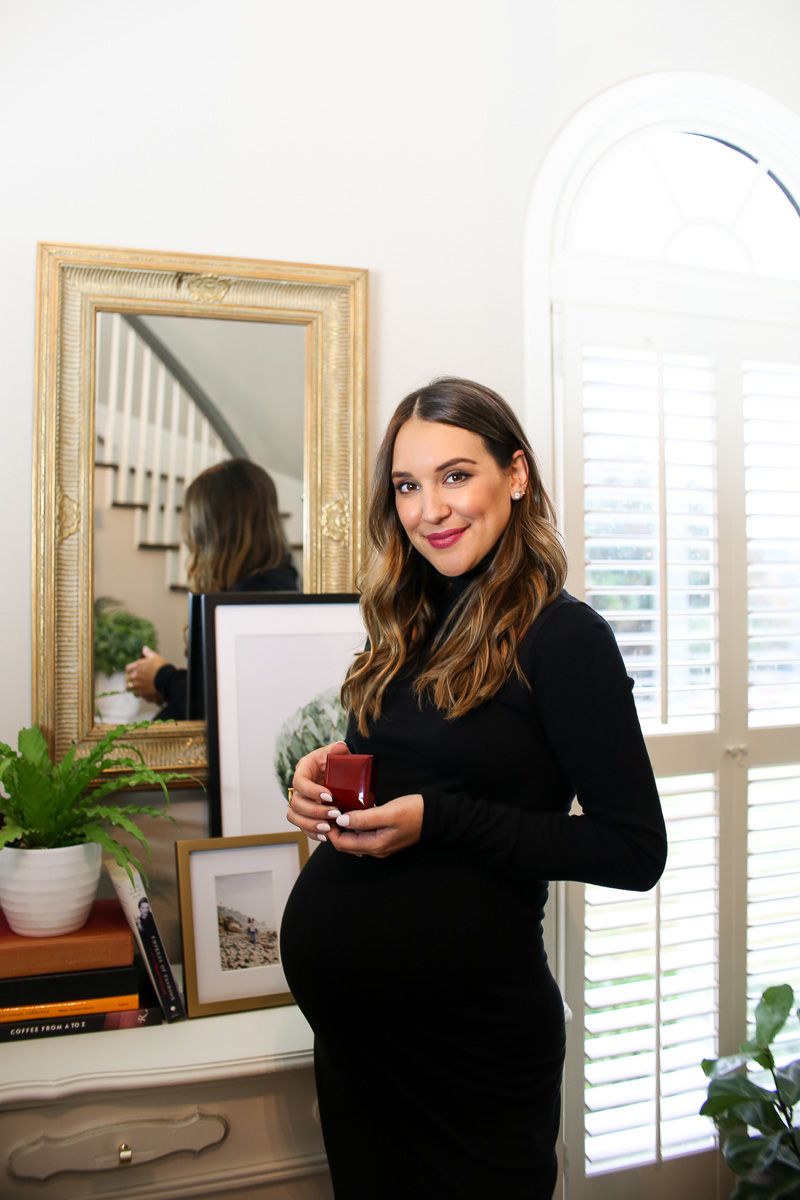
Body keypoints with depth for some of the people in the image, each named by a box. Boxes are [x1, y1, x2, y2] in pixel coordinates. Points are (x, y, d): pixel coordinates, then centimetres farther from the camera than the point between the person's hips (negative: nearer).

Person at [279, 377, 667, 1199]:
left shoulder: (561, 634, -15)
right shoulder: (412, 625, 5)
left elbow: (636, 851, -16)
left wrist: (438, 821, -23)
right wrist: (325, 778, -7)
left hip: (466, 1032, -6)